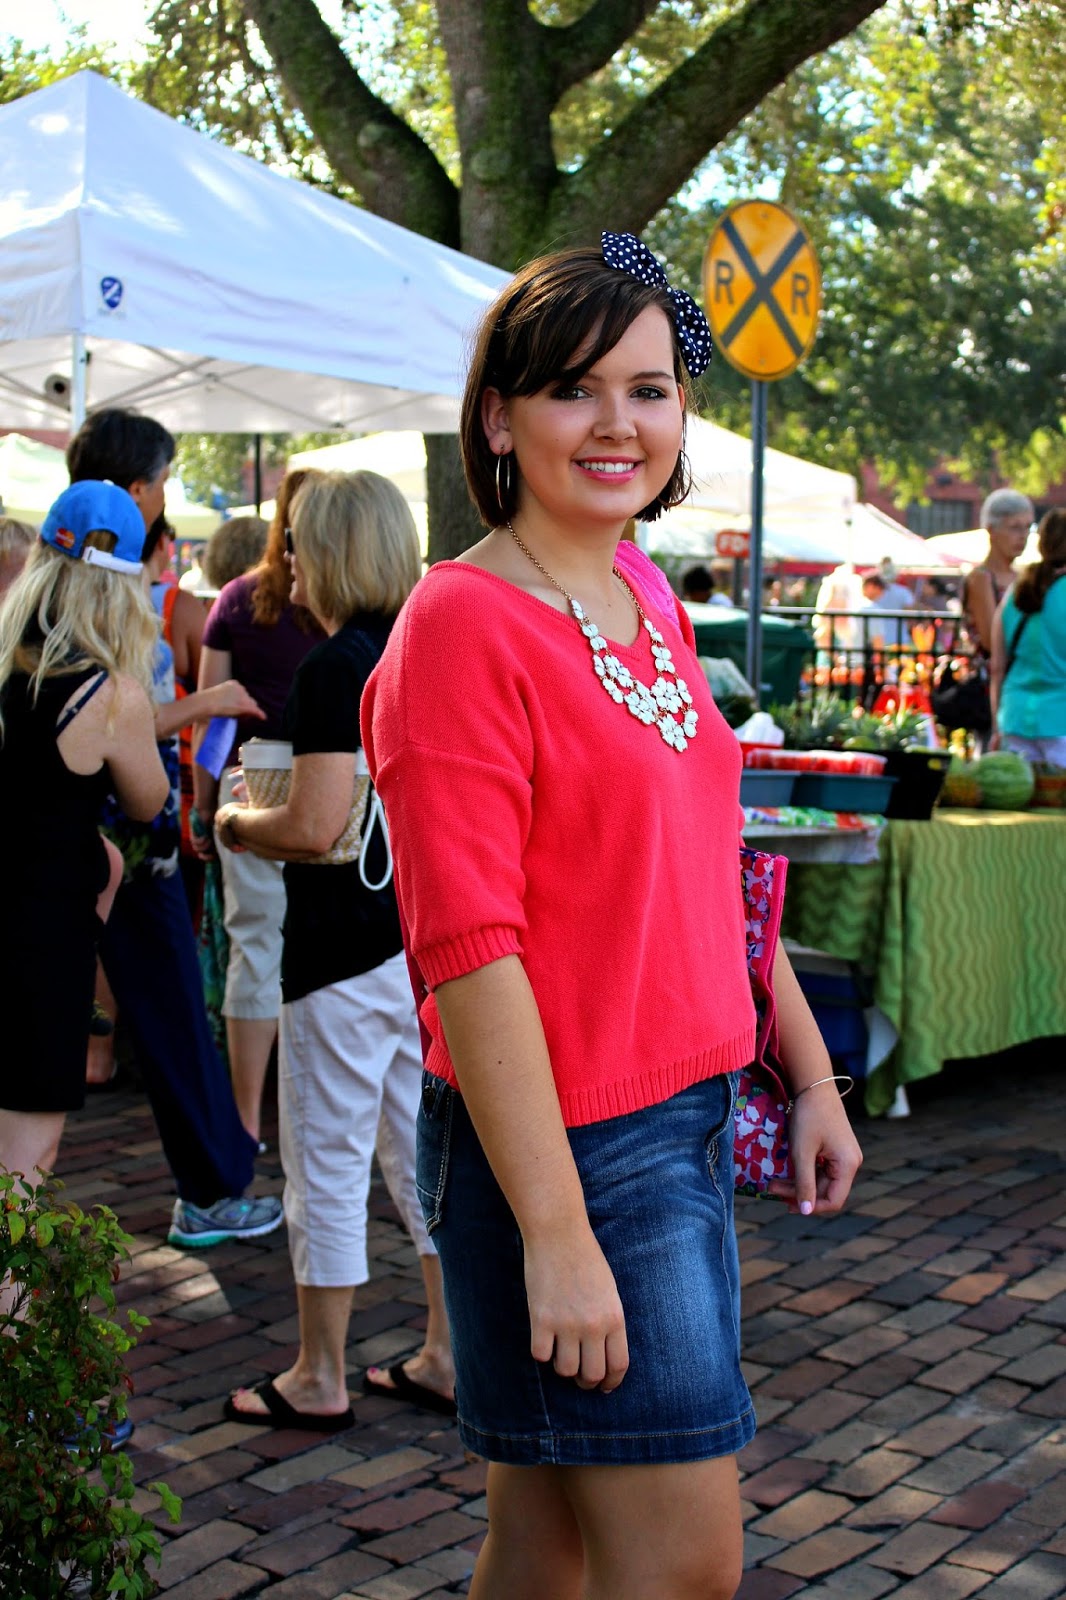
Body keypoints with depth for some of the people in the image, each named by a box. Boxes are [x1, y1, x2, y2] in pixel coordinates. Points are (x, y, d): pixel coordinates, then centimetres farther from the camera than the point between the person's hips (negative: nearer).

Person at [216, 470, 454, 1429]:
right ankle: (447, 1358, 23)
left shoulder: (333, 667, -16)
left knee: (328, 1164, 4)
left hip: (348, 946, -8)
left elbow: (314, 828, -22)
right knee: (425, 1150, 15)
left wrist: (238, 824, -2)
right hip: (435, 938, 8)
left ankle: (319, 1380, 16)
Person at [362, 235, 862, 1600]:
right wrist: (556, 1230, -21)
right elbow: (468, 951, -20)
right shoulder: (464, 622, -15)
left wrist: (810, 1077, 18)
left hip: (689, 1121, 8)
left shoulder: (649, 606, 10)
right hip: (560, 1141, -8)